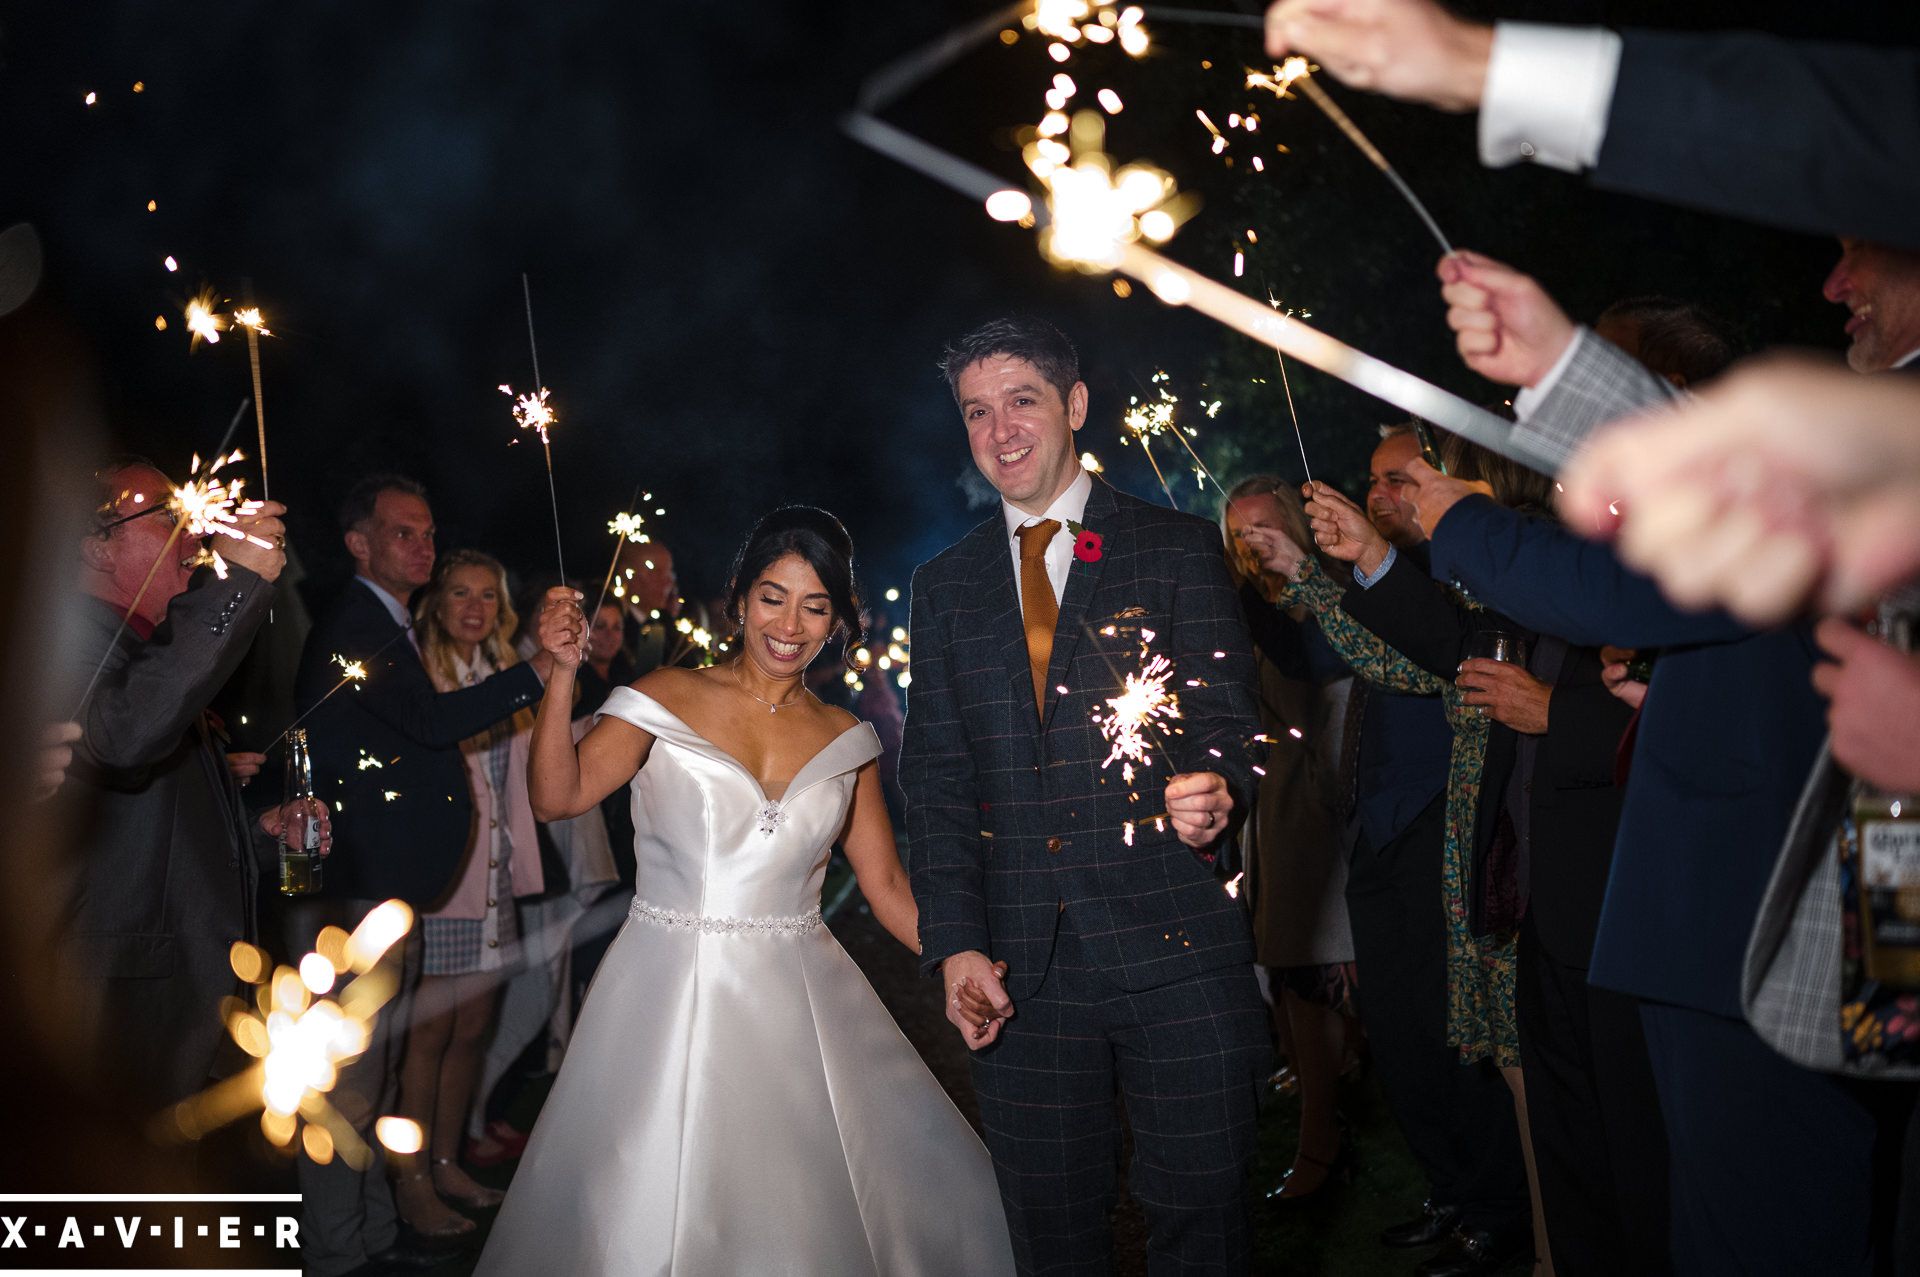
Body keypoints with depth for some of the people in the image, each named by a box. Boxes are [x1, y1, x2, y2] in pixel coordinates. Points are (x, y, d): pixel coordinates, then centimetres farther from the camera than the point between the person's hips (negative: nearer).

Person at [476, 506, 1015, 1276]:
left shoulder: (844, 739, 8)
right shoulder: (667, 700, -1)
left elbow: (886, 885, 8)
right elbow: (557, 796, -12)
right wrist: (564, 672, -23)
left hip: (797, 1003, 3)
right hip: (671, 1000, -2)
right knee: (651, 1214, 0)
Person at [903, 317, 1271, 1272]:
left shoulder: (1179, 550, 3)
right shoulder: (943, 584, 11)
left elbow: (1224, 712, -1)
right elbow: (936, 775, 7)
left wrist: (1209, 783, -26)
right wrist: (955, 942, -4)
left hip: (1174, 944, -2)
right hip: (1016, 967, 3)